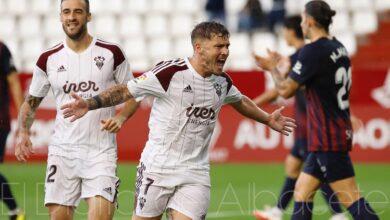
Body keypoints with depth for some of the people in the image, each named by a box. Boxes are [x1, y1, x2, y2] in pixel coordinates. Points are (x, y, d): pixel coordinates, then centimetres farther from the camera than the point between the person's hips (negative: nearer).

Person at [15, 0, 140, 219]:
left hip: (101, 151, -2)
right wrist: (24, 133, -2)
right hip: (62, 151, 2)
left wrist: (120, 117, -12)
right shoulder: (49, 59, 5)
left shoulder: (111, 53, -1)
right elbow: (31, 102, 15)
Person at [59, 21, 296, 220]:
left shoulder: (223, 81, 6)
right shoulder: (170, 73, -13)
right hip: (157, 167, -4)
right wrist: (90, 103, -22)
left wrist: (267, 119, 36)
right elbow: (126, 90, -11)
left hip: (195, 175, 4)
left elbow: (240, 101, 29)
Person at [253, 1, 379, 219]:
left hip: (328, 139, -9)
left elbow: (286, 90, -9)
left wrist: (273, 68, 8)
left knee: (352, 199, -10)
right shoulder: (338, 48, 9)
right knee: (302, 191, 13)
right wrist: (284, 65, 23)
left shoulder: (313, 51, -16)